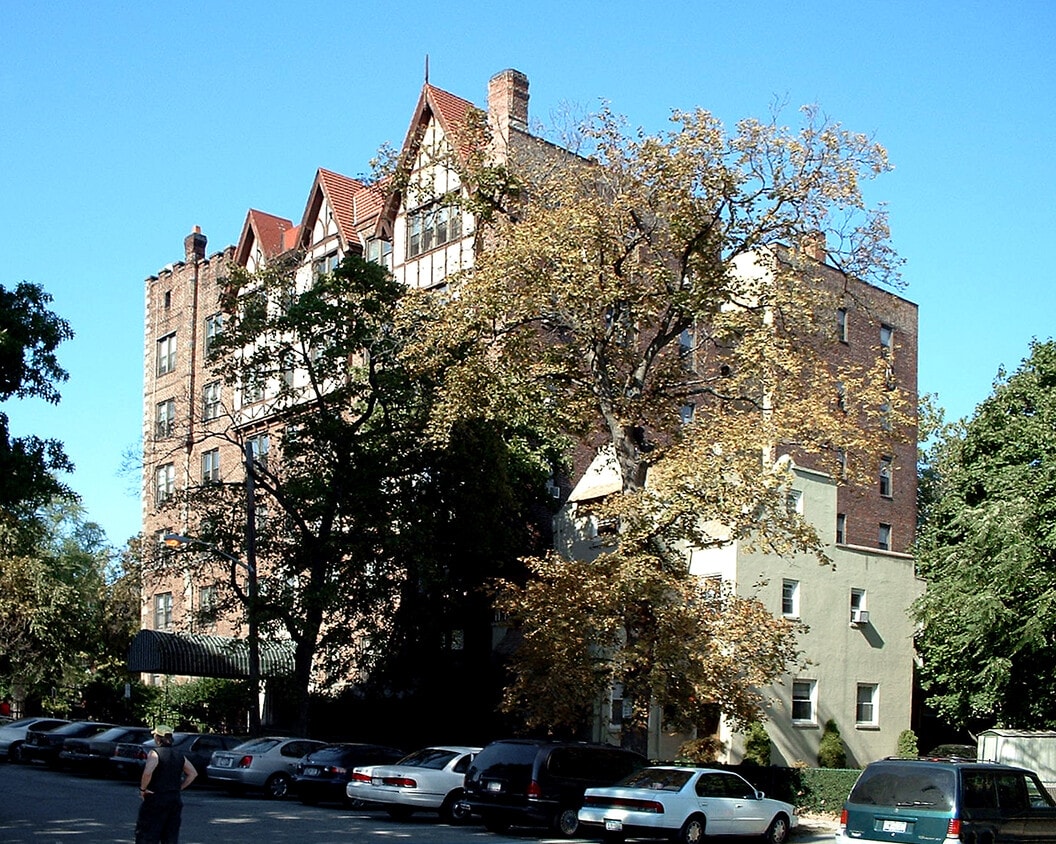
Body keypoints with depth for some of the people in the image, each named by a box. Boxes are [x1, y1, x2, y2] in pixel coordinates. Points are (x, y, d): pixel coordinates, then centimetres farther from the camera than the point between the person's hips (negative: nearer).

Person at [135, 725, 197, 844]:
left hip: (155, 800, -6)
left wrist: (142, 789, -12)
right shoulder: (179, 756, 9)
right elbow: (193, 773, 11)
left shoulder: (155, 753, -10)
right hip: (175, 800, 6)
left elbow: (148, 772, -26)